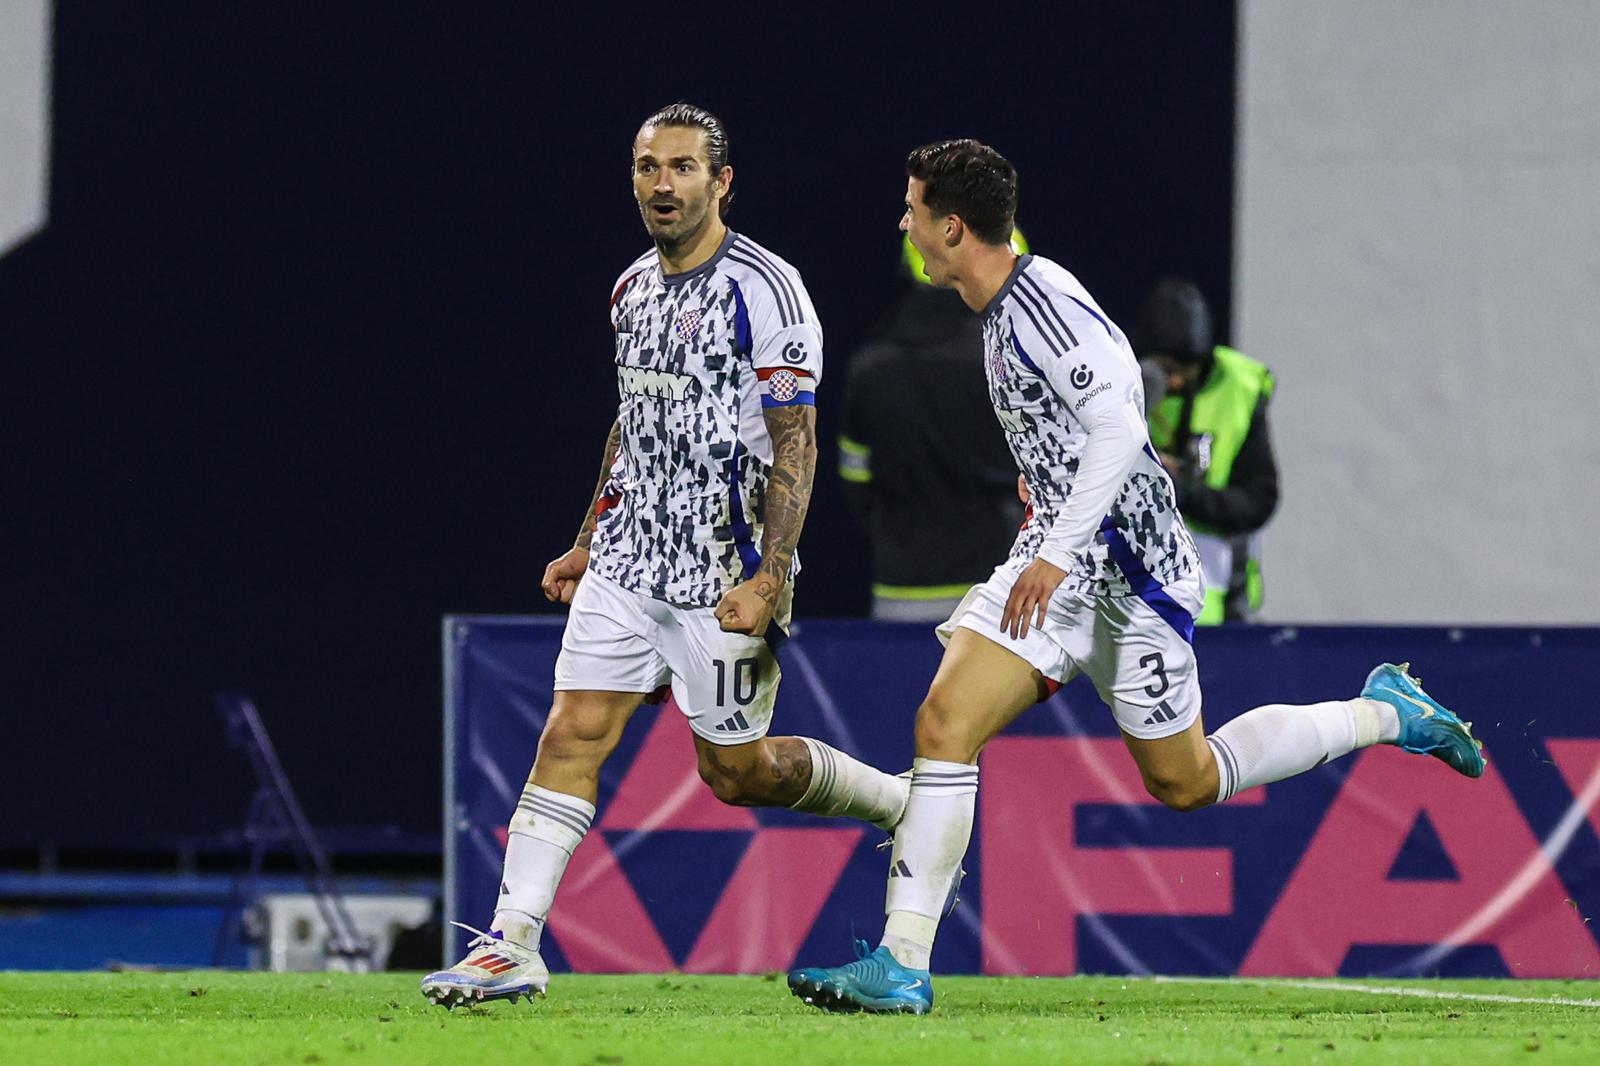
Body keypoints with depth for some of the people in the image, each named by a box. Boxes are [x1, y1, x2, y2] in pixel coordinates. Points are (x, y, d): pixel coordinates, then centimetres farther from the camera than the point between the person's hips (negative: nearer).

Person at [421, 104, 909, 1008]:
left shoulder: (764, 289, -12)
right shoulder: (634, 289, 11)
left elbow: (796, 443, -14)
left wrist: (769, 580, -20)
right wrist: (588, 544, 23)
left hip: (723, 573, -6)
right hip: (630, 557, 6)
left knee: (738, 771, 3)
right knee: (574, 732, -7)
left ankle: (909, 805, 26)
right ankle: (512, 945, -10)